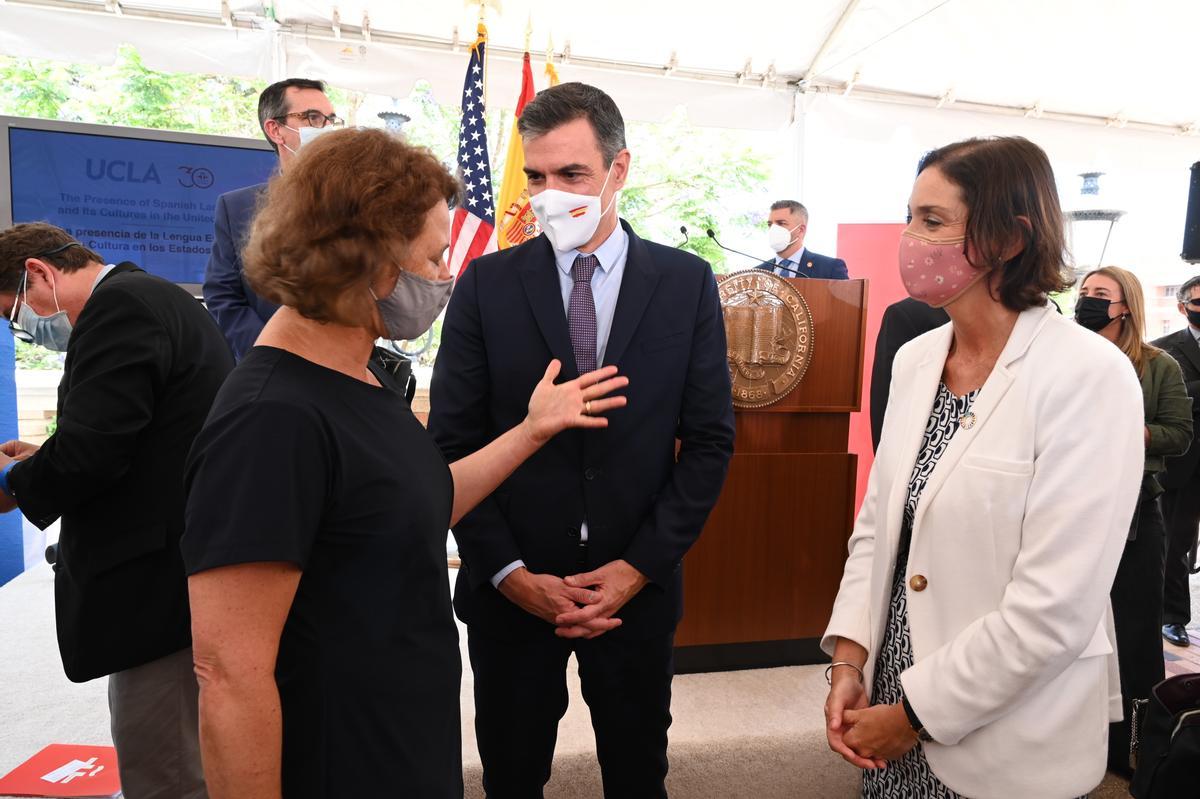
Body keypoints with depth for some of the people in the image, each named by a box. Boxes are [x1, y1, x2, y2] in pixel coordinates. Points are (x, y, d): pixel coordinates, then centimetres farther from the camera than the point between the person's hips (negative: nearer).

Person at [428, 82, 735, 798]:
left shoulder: (687, 283, -2)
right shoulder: (487, 283, -3)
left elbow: (709, 440, -3)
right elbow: (454, 441, -4)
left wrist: (639, 565, -9)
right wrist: (508, 572, -10)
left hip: (638, 585, 1)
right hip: (510, 589, 0)